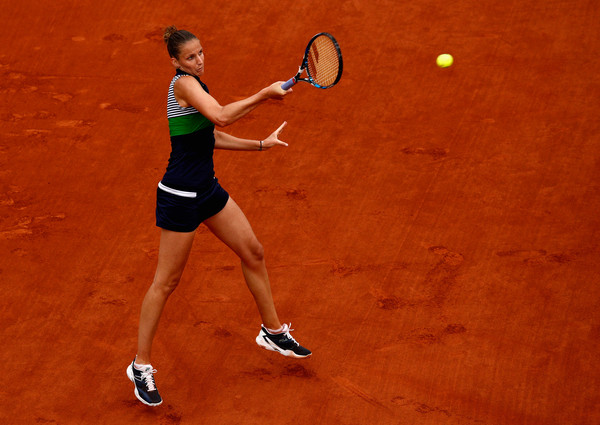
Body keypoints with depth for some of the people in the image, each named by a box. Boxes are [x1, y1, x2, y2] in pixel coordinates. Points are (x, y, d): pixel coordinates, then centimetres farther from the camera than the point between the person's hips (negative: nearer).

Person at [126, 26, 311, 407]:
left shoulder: (194, 84, 11)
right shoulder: (182, 83, -17)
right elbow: (221, 116, -32)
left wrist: (260, 145, 13)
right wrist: (265, 94, -24)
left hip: (207, 189, 9)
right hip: (180, 196, -9)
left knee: (253, 252, 15)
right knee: (167, 282, -1)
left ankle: (273, 332, 32)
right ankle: (141, 366, 12)